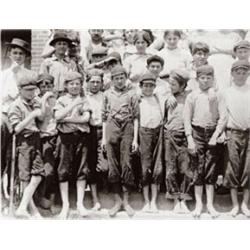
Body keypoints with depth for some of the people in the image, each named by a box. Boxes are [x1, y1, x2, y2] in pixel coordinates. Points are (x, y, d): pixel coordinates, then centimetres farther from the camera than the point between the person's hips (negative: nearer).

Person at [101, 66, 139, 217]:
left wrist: (135, 138, -3)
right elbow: (104, 117, 13)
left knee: (126, 165, -3)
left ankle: (126, 201, 10)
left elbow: (136, 118, 3)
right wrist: (103, 137, 8)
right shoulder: (107, 94, 11)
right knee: (113, 166, 2)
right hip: (111, 129, 2)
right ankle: (118, 201, 13)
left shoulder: (131, 94, 5)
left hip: (127, 129, -2)